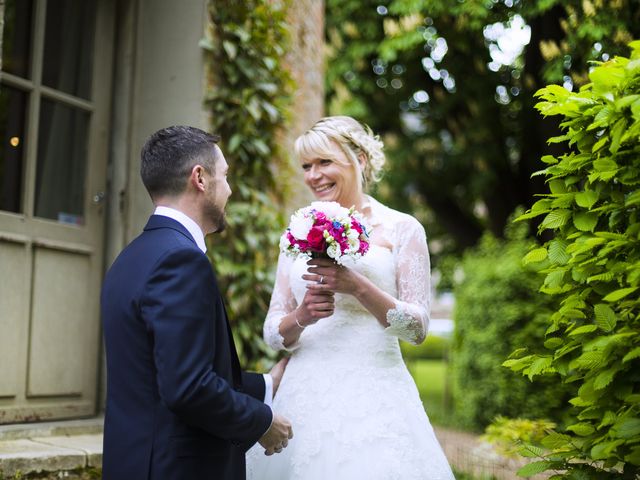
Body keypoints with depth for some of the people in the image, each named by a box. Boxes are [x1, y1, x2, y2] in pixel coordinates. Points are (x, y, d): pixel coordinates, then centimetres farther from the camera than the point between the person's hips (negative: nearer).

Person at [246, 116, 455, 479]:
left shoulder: (402, 229, 0)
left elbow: (418, 327, -5)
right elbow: (273, 333, 8)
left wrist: (358, 287, -19)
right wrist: (301, 317, -14)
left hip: (373, 393, -3)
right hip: (307, 392, 3)